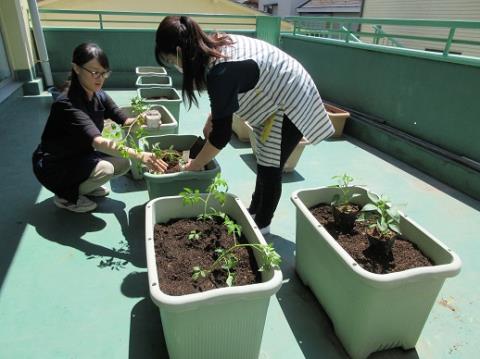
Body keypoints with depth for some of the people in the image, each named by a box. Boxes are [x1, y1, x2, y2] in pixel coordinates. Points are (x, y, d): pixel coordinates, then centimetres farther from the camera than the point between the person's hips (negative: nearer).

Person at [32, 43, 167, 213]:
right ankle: (65, 196, -2)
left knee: (123, 163, -9)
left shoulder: (99, 96, -6)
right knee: (104, 168, -28)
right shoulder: (67, 104, -30)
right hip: (54, 167, -7)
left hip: (80, 157, 7)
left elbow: (124, 120, -9)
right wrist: (139, 155, -52)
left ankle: (84, 185, 14)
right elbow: (97, 141, -43)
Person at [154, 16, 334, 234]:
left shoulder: (221, 72, -31)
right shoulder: (218, 45, -5)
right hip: (278, 95, 9)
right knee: (264, 162, 17)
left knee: (270, 168, 0)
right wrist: (210, 122, 9)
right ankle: (254, 211, 33)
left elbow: (222, 134, -24)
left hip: (292, 102, -9)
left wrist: (194, 166, -11)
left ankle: (262, 225, 19)